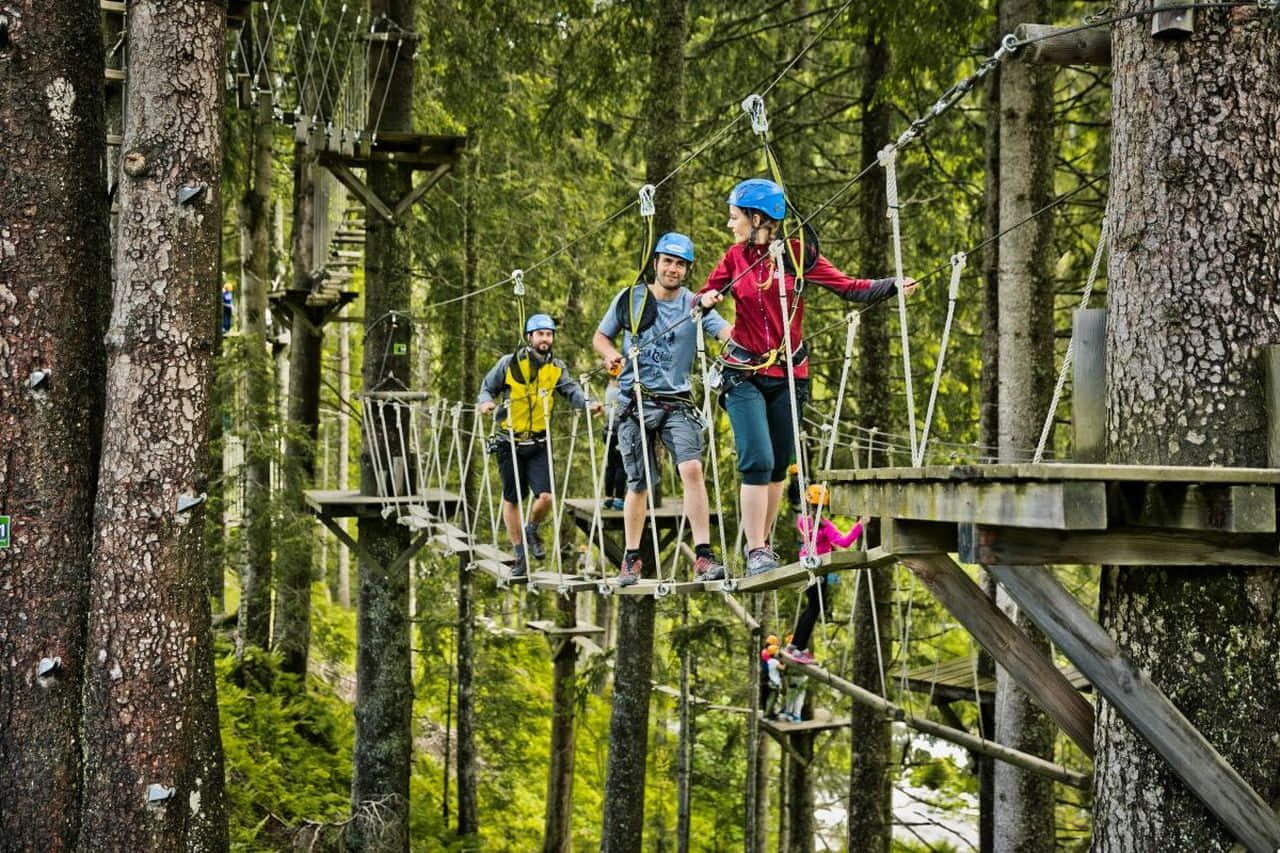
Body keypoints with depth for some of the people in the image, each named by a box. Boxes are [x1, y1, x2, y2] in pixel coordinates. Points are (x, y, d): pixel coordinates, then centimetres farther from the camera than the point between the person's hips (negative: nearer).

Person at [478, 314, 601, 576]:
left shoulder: (557, 368, 4)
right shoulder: (509, 363, -3)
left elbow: (571, 389, -7)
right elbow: (487, 387, 5)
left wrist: (587, 404, -26)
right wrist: (485, 402, -16)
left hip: (538, 445, 1)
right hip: (510, 443, -1)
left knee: (545, 496, -11)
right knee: (511, 499, 6)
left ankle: (531, 530, 22)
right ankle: (520, 554, 20)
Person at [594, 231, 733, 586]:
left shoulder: (694, 304, 1)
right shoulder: (629, 299, 5)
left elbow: (728, 332, -14)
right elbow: (600, 336, 16)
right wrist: (611, 354, -6)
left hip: (677, 402, -1)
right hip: (636, 403, 1)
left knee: (692, 469, -20)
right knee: (638, 484, 5)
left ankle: (703, 555, -18)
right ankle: (631, 559, 22)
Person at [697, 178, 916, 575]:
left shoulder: (797, 253, -3)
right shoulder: (735, 258, 2)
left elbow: (849, 288, -6)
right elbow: (701, 299, 10)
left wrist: (892, 286, -20)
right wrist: (705, 300, -13)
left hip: (788, 374, 1)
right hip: (744, 374, -1)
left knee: (779, 465, 6)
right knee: (758, 460, -13)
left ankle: (761, 542, 20)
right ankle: (755, 551, -9)